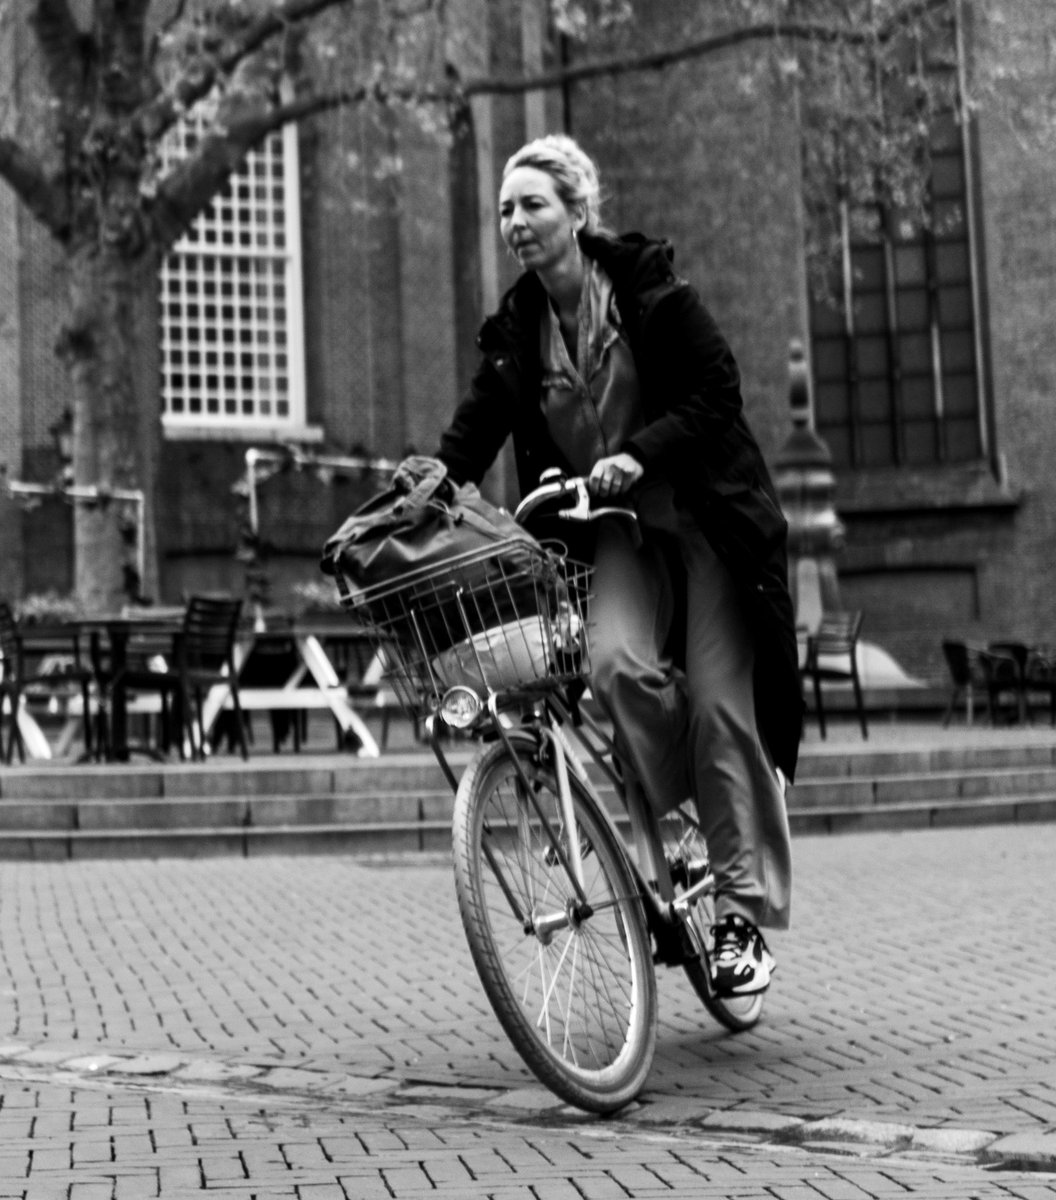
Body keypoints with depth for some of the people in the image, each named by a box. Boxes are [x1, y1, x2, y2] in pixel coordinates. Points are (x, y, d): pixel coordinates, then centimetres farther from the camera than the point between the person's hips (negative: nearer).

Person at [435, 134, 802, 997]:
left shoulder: (650, 291, -9)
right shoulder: (514, 333, 3)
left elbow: (717, 397, -14)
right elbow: (472, 437, 1)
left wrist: (638, 454, -27)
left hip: (707, 521, -3)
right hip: (618, 533, 4)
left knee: (720, 707, -8)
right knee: (615, 660, -25)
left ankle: (746, 914, 3)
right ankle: (669, 824, -2)